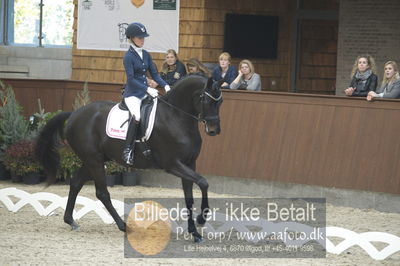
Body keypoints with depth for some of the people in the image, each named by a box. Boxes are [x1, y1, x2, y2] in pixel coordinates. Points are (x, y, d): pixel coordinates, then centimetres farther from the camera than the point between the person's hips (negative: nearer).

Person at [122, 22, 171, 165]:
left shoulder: (146, 55, 12)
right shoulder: (128, 56, -8)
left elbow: (154, 74, 13)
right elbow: (131, 79, -15)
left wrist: (165, 85, -4)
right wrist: (148, 89, -23)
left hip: (145, 93, 7)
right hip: (132, 94, -7)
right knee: (137, 116, -32)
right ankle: (128, 150, -26)